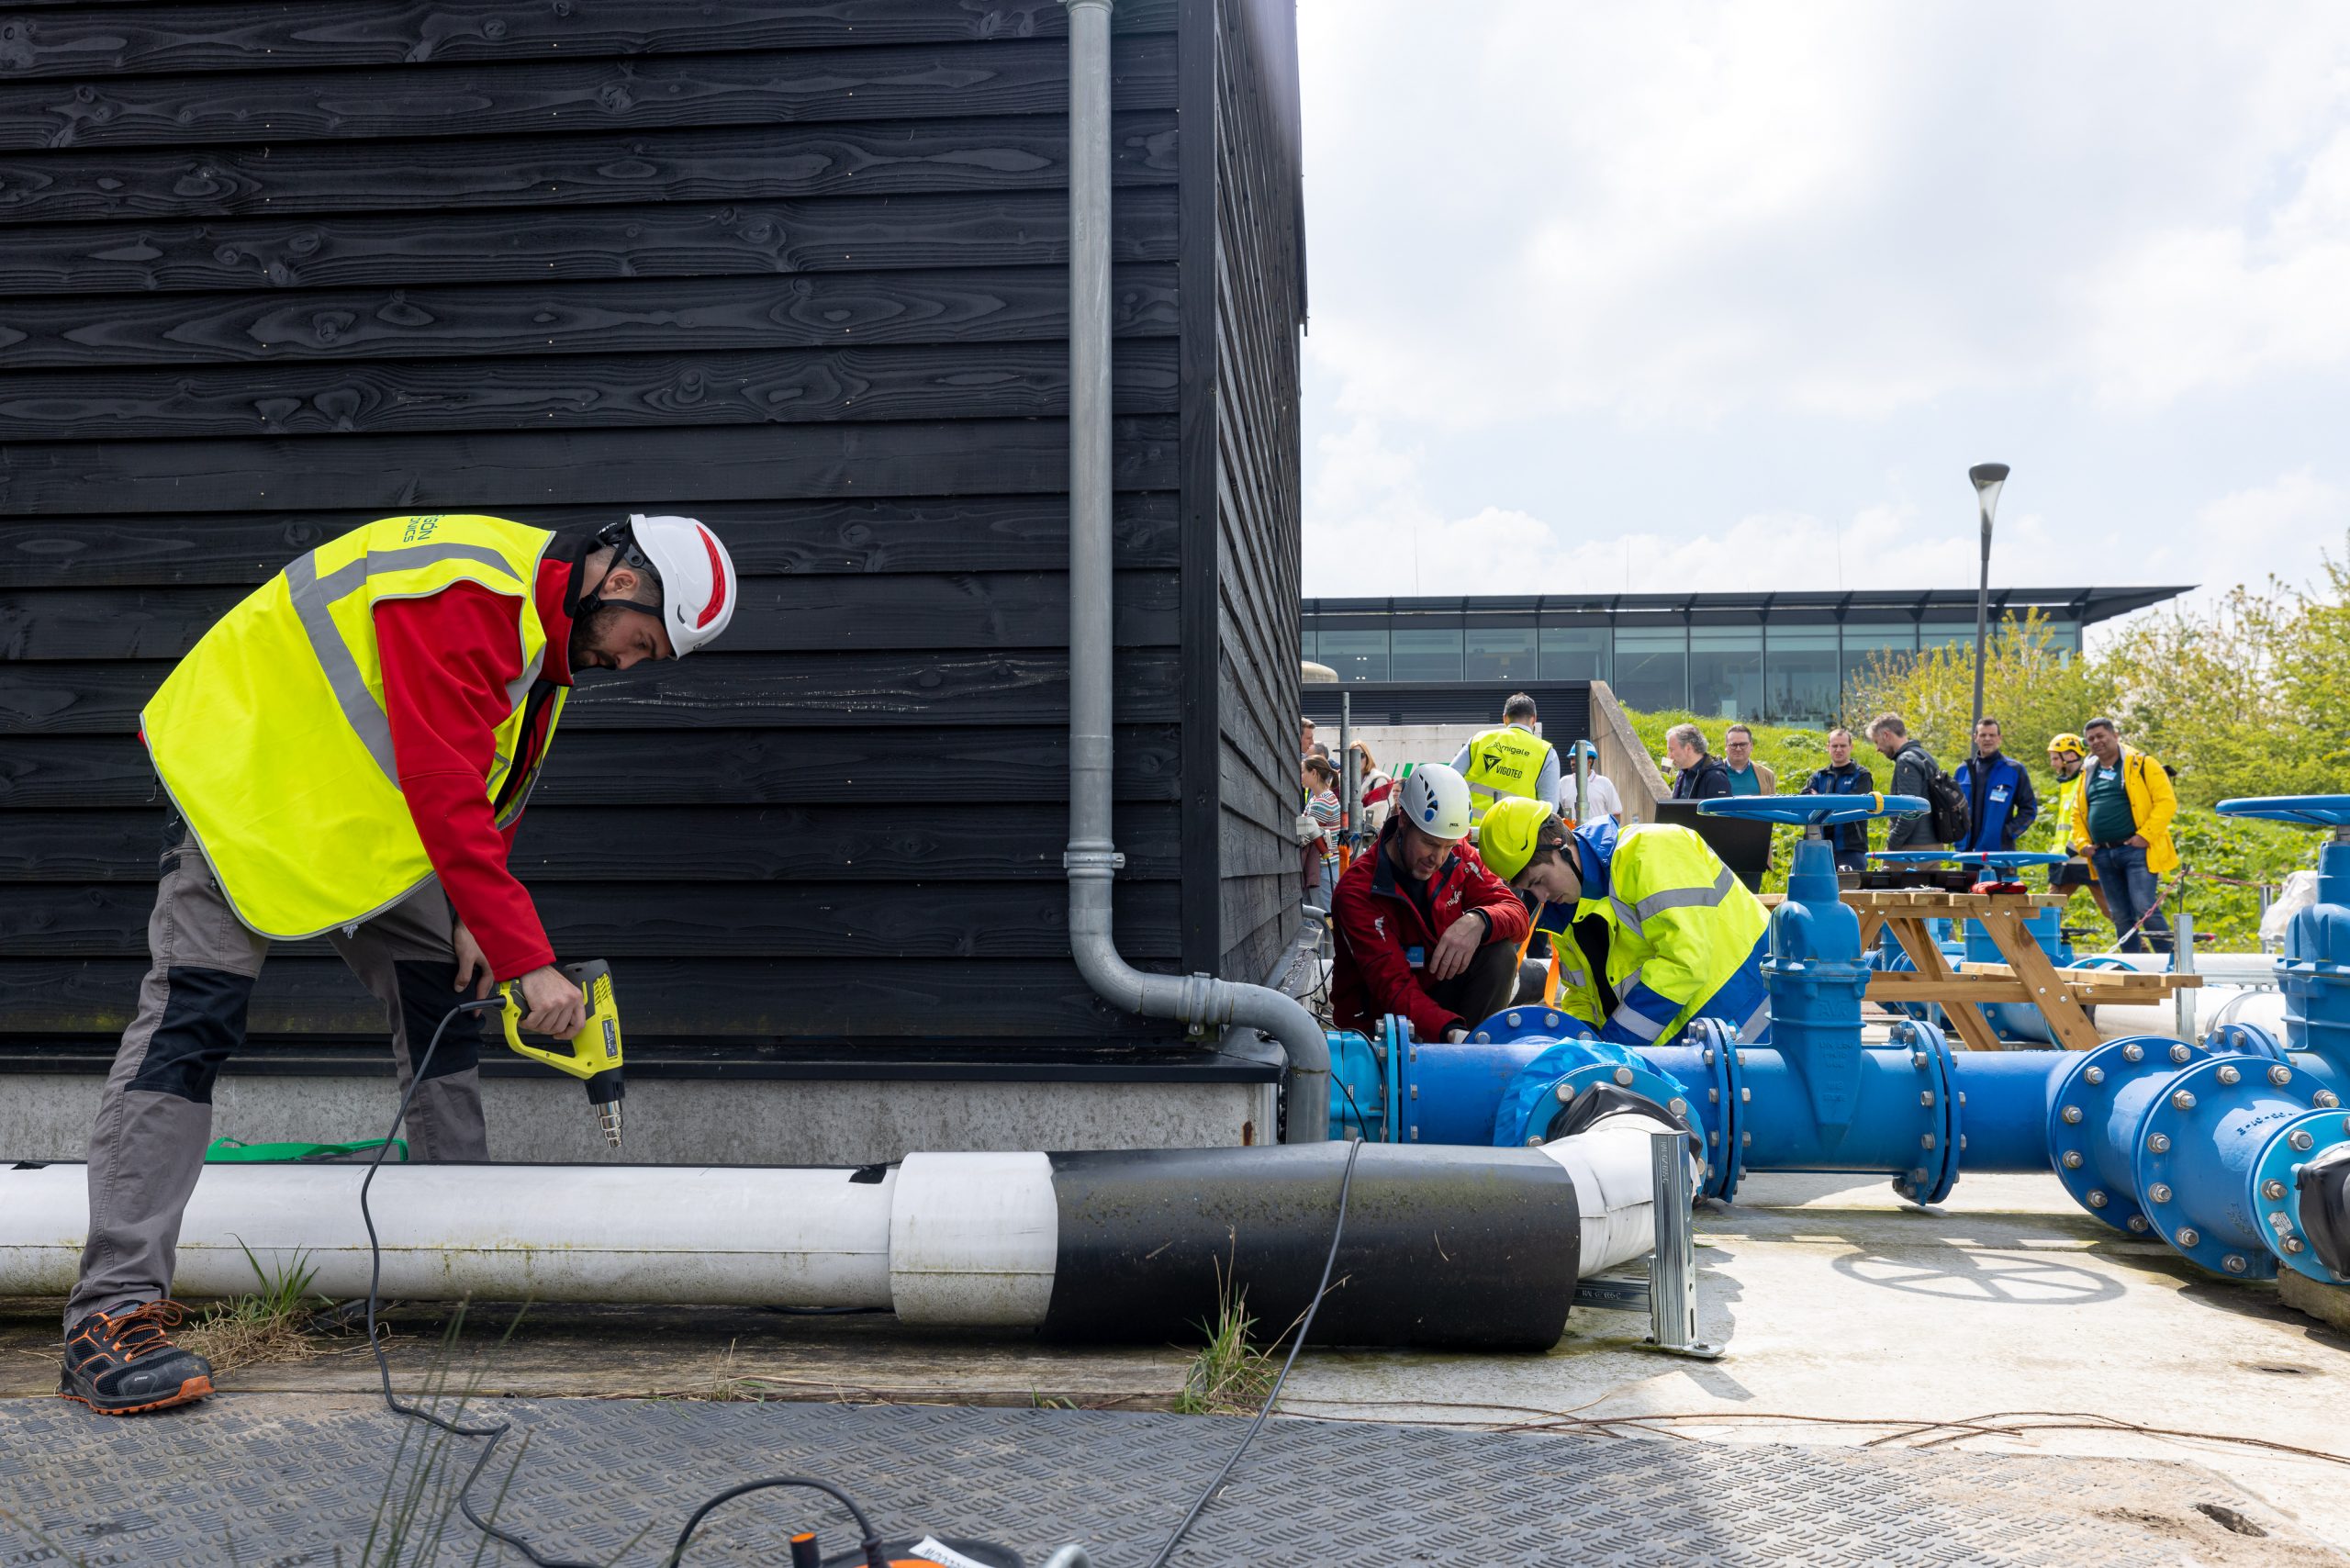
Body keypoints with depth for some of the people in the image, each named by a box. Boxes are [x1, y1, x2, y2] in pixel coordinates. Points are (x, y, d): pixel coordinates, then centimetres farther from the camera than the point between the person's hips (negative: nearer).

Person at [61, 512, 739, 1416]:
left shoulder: (547, 623, 3)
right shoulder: (467, 592, -30)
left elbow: (493, 781, 9)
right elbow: (446, 796, -34)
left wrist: (474, 915, -4)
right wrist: (528, 959, -32)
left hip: (365, 809, 10)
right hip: (245, 771, -10)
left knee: (444, 1000, 7)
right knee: (191, 1016, -14)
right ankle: (115, 1312, -13)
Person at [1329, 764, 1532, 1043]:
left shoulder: (1458, 857, -4)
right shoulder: (1357, 891, -22)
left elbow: (1516, 913, -9)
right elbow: (1393, 986, -30)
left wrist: (1479, 921, -35)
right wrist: (1450, 1031, -47)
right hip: (1377, 1019, -5)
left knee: (1499, 950, -19)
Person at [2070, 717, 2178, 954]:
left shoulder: (2142, 765, 0)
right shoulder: (2088, 773, 17)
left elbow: (2167, 802, -8)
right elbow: (2077, 814, 24)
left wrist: (2145, 835, -15)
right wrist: (2083, 843, 8)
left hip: (2136, 851, -6)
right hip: (2102, 855, 6)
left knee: (2145, 910, -13)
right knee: (2121, 917, 8)